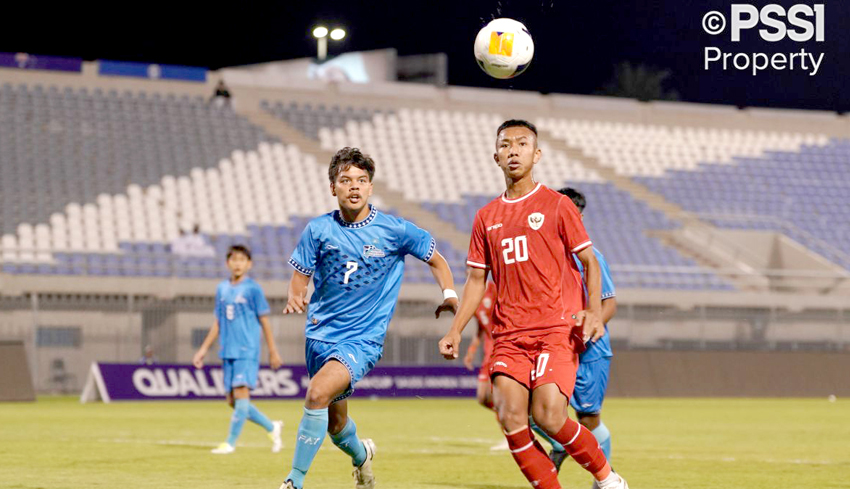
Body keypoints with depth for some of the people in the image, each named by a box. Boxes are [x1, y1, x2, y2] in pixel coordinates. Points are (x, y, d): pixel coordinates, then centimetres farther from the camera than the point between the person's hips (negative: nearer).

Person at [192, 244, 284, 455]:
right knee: (233, 400, 6)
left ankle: (231, 443, -11)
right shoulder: (222, 289, 12)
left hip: (247, 351, -6)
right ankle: (272, 427, 22)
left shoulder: (253, 288, -3)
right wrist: (204, 349, 16)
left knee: (241, 393, -14)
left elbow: (264, 320, 0)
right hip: (228, 352, 6)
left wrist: (273, 351, 0)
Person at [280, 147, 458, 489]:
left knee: (318, 394, -28)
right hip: (321, 335, 4)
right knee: (335, 424, 14)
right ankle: (361, 455, 50)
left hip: (364, 339, -4)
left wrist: (449, 294, -8)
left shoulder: (394, 230, -4)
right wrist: (295, 298, -16)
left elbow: (436, 259, 9)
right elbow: (300, 278, 6)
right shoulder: (318, 230, -1)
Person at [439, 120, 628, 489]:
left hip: (557, 329, -4)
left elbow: (589, 262, 3)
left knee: (549, 417, -18)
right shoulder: (487, 217, 15)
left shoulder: (557, 205, 4)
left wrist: (594, 310, -13)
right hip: (509, 335, 4)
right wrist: (455, 331, 10)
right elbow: (476, 280, 19)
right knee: (510, 419, -13)